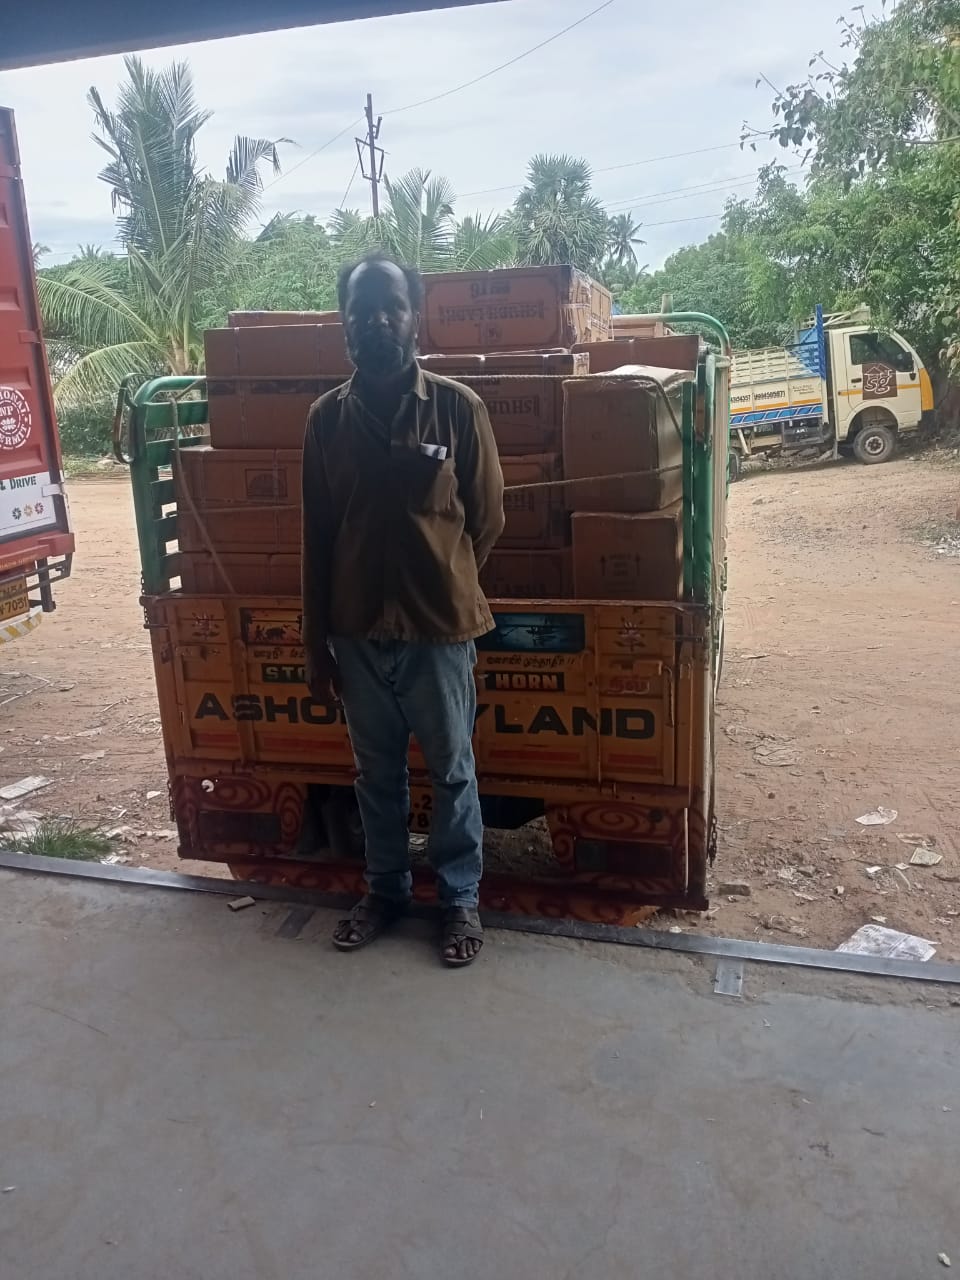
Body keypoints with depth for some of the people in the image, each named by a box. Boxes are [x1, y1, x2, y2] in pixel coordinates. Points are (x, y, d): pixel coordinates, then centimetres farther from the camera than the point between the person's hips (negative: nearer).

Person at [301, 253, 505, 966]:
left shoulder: (458, 408, -7)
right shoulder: (327, 418, 1)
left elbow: (487, 520, 1)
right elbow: (317, 538, 3)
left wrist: (444, 586, 7)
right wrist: (317, 644, 2)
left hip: (439, 627, -2)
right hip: (357, 632, 3)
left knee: (452, 771, 12)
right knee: (377, 772, 17)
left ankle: (461, 899, 30)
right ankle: (386, 890, 37)